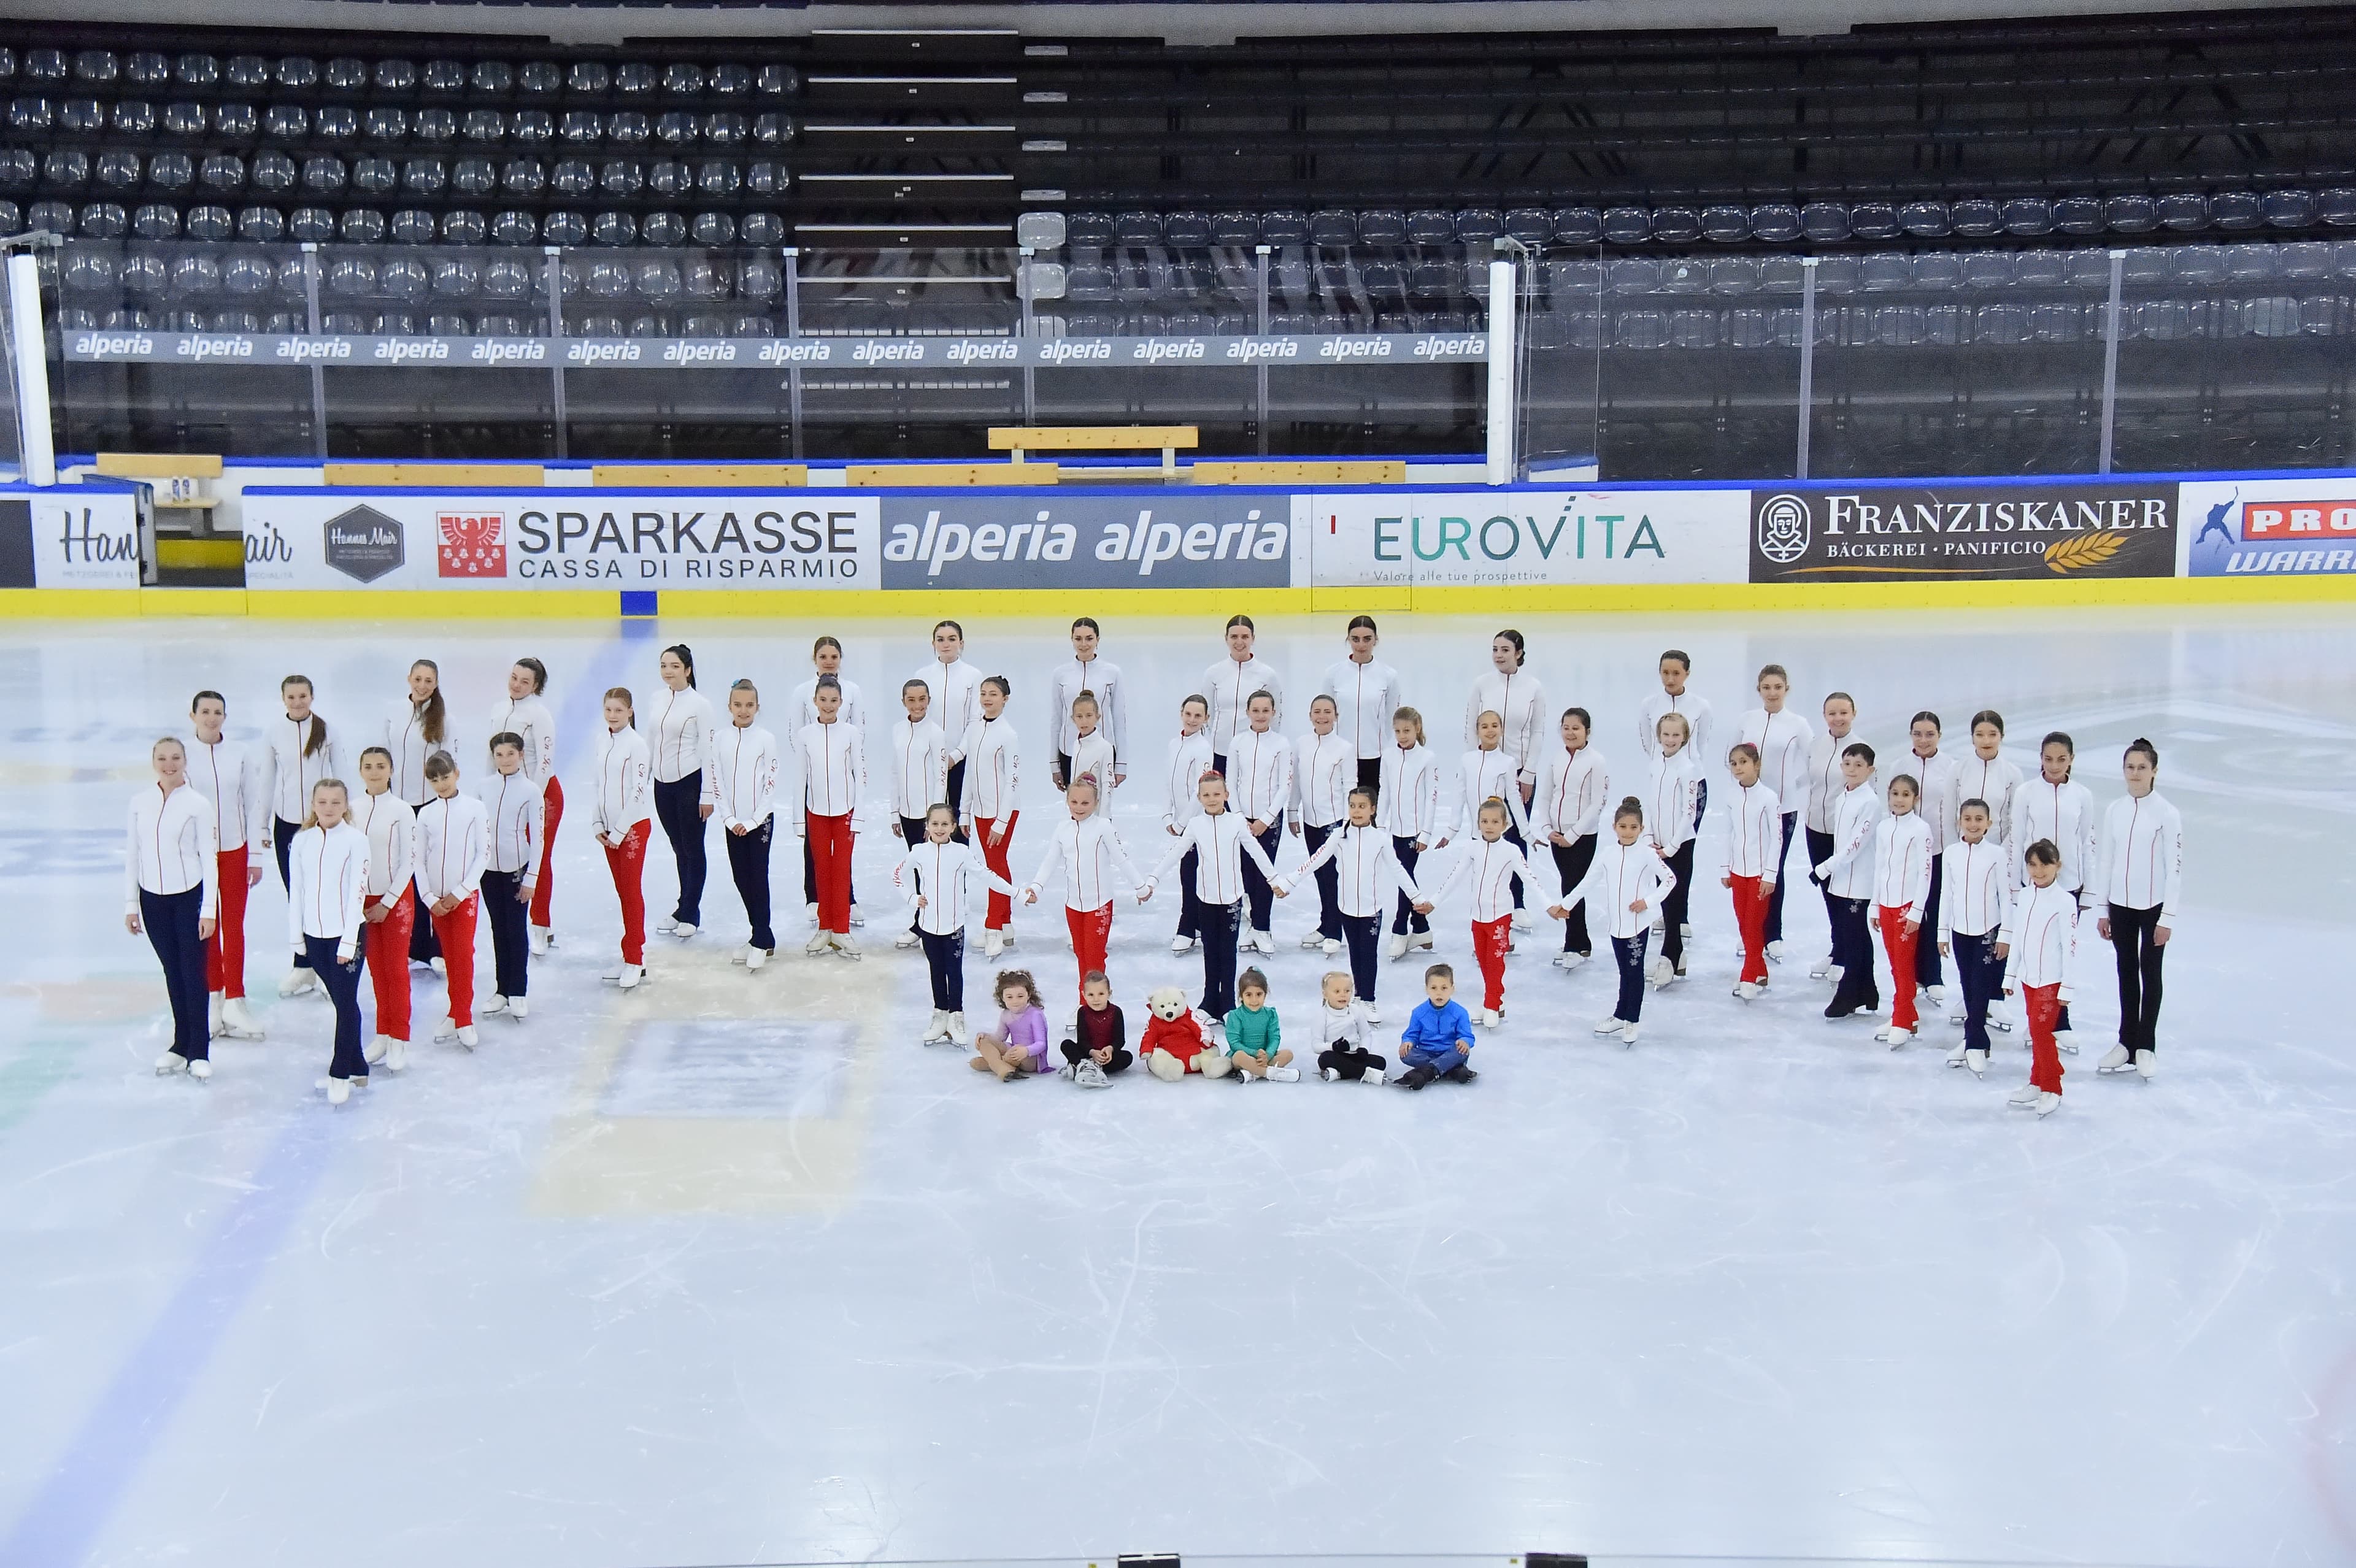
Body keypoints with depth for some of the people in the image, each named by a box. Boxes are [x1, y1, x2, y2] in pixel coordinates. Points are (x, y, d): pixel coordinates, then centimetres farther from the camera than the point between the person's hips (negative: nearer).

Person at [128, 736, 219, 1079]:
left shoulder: (197, 805, -9)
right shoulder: (140, 802, 1)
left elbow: (209, 858, -6)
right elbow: (132, 854, 7)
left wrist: (208, 910, -8)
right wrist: (131, 904, 6)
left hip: (189, 896, -3)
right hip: (153, 899, 3)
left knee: (193, 973, 0)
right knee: (172, 973, 12)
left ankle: (199, 1052, 8)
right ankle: (181, 1046, 21)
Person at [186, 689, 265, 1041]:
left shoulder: (240, 754, -2)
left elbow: (253, 805, 2)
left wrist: (256, 855, 2)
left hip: (234, 850, 1)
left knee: (234, 927, 3)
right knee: (205, 928, 7)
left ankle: (234, 1003, 9)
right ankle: (213, 998, 18)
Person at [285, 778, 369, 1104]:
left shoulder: (355, 840, -8)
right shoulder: (302, 840, 4)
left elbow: (358, 892, -11)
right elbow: (296, 890, 7)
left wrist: (349, 940, -13)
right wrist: (296, 936, 5)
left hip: (346, 933, -4)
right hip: (315, 934, 4)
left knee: (345, 1002, -2)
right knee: (341, 1001, 13)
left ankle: (341, 1074, 6)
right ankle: (356, 1067, 22)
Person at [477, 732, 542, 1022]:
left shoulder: (530, 790, -7)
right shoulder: (484, 787, 2)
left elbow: (537, 837, -7)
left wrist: (531, 878, -9)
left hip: (517, 868, -3)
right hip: (489, 868, 3)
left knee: (517, 930, 1)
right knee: (498, 930, 10)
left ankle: (518, 993, 8)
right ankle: (501, 990, 17)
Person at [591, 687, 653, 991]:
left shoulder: (636, 744, -13)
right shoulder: (602, 741, 7)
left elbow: (637, 791, -15)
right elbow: (599, 785, 13)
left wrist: (619, 832, -13)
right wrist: (597, 825, 5)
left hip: (633, 826, -6)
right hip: (609, 829, 7)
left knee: (632, 891, -3)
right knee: (622, 891, 11)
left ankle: (635, 960, 2)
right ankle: (631, 957, 18)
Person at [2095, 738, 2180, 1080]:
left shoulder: (2167, 814, -10)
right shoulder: (2114, 811, 3)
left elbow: (2175, 867, -10)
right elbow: (2104, 861, 7)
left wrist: (2167, 917, -11)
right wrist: (2102, 910, 7)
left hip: (2153, 906, -4)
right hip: (2120, 905, 4)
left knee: (2150, 973, 5)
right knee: (2126, 972, 12)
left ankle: (2146, 1046, 14)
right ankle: (2127, 1042, 20)